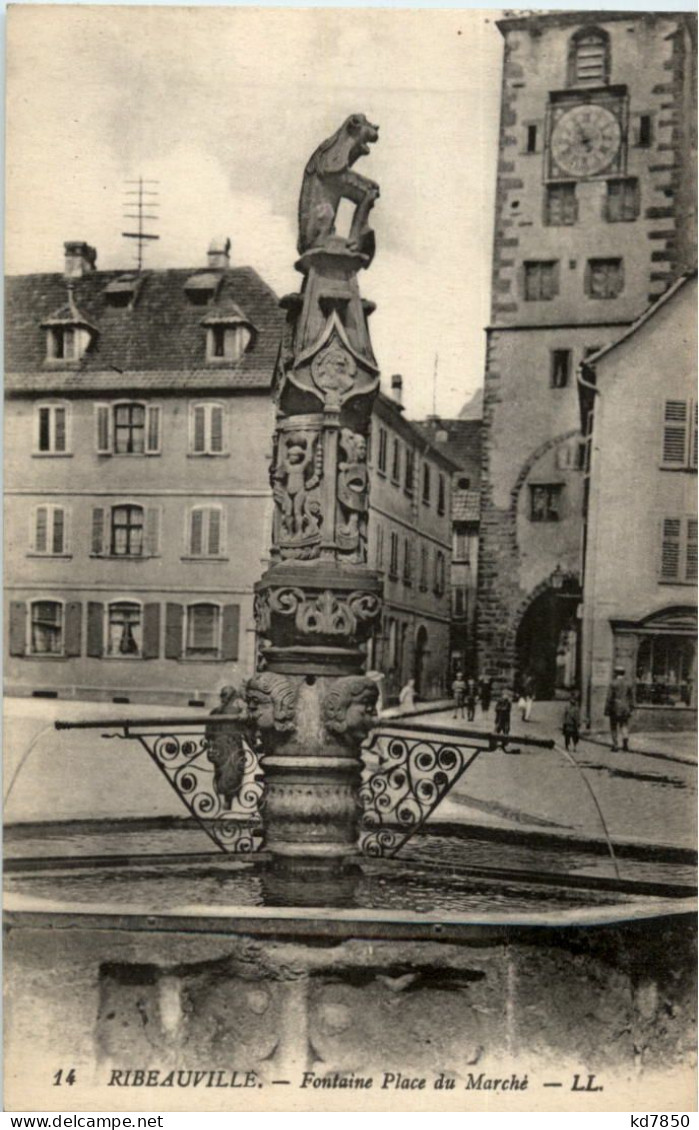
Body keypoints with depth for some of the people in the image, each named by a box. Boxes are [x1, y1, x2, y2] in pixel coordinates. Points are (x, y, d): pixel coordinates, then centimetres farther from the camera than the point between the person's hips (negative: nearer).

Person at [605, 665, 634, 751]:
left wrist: (607, 709, -5)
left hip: (615, 708, -3)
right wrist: (631, 709, 12)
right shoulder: (628, 683, 2)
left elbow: (609, 697, -11)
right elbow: (631, 697, 4)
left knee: (614, 727, 9)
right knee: (624, 725, 10)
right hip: (625, 708, 3)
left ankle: (615, 745, 10)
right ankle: (625, 739, -16)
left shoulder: (613, 683, -10)